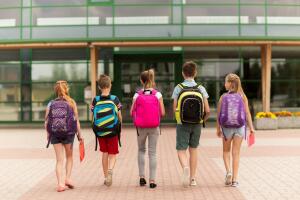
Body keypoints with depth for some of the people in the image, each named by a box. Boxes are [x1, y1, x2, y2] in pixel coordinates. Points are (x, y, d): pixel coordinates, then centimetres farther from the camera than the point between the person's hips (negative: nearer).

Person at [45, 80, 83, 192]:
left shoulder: (51, 104, 0)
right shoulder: (71, 103, -4)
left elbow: (46, 121, -1)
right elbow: (76, 120, -6)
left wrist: (48, 134, 13)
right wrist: (79, 134, 2)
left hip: (54, 134, 1)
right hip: (68, 133, -1)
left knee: (59, 160, 8)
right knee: (69, 157, 20)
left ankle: (60, 183, 0)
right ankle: (68, 178, 11)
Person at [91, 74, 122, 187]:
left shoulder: (95, 100, -4)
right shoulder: (114, 99, -7)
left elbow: (93, 117, -1)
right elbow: (120, 117, -3)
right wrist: (118, 125, 16)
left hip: (100, 131, 2)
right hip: (112, 131, -2)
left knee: (104, 154, 16)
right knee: (112, 154, 7)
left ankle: (106, 177, 21)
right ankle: (110, 170, -22)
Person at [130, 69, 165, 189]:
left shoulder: (137, 95, -5)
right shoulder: (157, 94, -6)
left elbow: (132, 113, -3)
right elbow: (162, 113, -6)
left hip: (141, 127, 1)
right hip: (154, 127, 0)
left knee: (141, 150, 20)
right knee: (152, 153, 6)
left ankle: (142, 177, 15)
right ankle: (152, 180, 6)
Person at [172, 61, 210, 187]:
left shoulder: (178, 88, -7)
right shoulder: (201, 89, -3)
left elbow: (175, 109, -10)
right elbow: (207, 111, -7)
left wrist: (180, 118, 10)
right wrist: (203, 120, 13)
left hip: (182, 124, -2)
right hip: (197, 125, 2)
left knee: (181, 150, 5)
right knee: (193, 150, 14)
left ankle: (185, 167, -25)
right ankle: (193, 179, 18)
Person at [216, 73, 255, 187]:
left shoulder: (223, 97, -5)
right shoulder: (242, 97, -2)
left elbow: (219, 115, -3)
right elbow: (247, 113, -4)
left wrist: (218, 129, 8)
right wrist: (251, 127, 2)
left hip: (226, 127, -1)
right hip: (239, 127, 1)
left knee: (226, 151, 19)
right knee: (236, 153, 8)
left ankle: (228, 171, -2)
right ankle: (234, 179, 8)